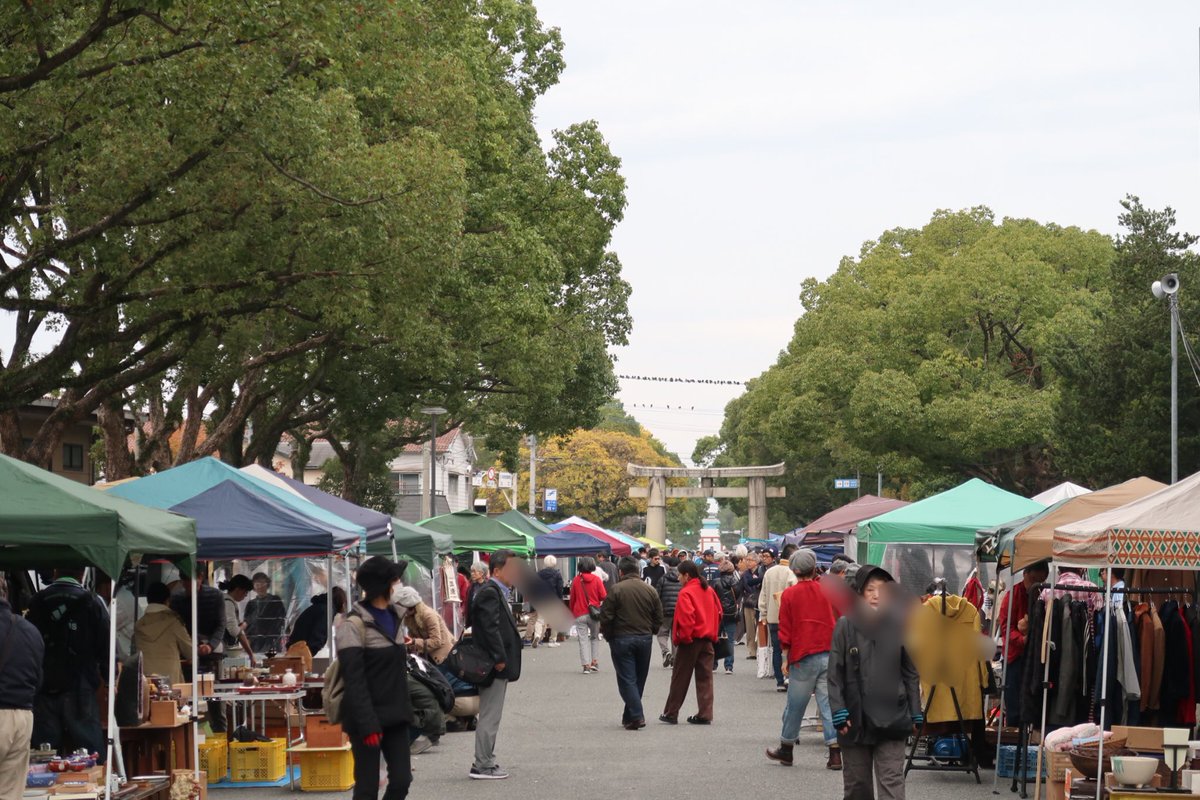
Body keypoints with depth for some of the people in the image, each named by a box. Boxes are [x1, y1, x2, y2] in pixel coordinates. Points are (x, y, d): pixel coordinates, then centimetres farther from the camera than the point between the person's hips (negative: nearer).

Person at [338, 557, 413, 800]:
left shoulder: (394, 618, 13)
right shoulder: (353, 624, -12)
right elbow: (354, 680, -16)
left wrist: (406, 711, 15)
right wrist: (367, 725, -21)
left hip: (395, 716, 7)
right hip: (369, 718, -7)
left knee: (402, 779, 3)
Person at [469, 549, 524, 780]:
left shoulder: (500, 592, 17)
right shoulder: (489, 592, -15)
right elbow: (490, 628, -23)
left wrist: (502, 659, 15)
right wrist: (499, 658, -21)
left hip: (499, 665, 11)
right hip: (495, 665, -11)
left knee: (491, 716, 15)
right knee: (489, 716, -6)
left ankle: (486, 761, 22)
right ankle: (483, 766, -2)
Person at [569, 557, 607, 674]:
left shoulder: (576, 580, -2)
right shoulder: (596, 579, -4)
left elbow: (572, 598, 5)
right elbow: (603, 596, -4)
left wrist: (572, 612, 18)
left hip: (580, 615, 0)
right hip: (594, 613, 0)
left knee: (583, 639, 0)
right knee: (594, 637, 18)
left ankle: (586, 665, -8)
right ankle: (594, 661, 13)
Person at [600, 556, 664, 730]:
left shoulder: (616, 590, -10)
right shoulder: (650, 590, 3)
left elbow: (606, 617, -11)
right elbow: (659, 618, 6)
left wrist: (608, 636, 4)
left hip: (622, 639, -4)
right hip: (645, 640, 4)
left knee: (627, 679, -2)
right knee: (639, 680, 15)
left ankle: (636, 716, -15)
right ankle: (629, 716, 24)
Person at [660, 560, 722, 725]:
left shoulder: (686, 593, -13)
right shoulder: (709, 590, 8)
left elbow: (686, 617, -22)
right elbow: (718, 611, 11)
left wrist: (682, 637, -11)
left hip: (690, 641, -6)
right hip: (707, 640, 6)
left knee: (680, 679, 4)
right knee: (705, 678, 7)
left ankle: (671, 713, 11)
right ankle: (705, 715, 3)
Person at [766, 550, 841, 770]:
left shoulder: (789, 595, -3)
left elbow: (785, 631, -1)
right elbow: (838, 624, 8)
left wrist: (786, 658, 6)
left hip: (803, 656, -2)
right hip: (829, 654, 2)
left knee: (795, 706, 9)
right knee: (829, 704, 1)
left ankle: (786, 749, 22)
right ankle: (835, 753, -6)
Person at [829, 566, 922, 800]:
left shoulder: (899, 626, 1)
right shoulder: (846, 626, -2)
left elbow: (911, 674, 8)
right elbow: (835, 674, -1)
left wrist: (916, 715, 5)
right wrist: (839, 712, -9)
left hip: (891, 719, 0)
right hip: (855, 720, 1)